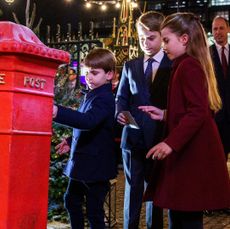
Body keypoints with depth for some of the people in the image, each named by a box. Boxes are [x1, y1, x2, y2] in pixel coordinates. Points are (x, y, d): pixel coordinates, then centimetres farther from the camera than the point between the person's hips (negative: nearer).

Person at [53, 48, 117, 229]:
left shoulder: (104, 99, -19)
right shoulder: (92, 94, 10)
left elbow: (88, 120, -38)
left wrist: (58, 112, -48)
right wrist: (72, 142, 17)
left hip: (96, 165, -10)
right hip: (82, 163, 10)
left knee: (94, 211, 0)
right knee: (72, 200, 22)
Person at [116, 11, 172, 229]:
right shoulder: (130, 66, 13)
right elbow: (121, 97, 14)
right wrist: (120, 113, -6)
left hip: (159, 138, -2)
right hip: (133, 137, 2)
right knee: (132, 189, 7)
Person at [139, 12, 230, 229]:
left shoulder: (188, 66, -12)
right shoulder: (188, 65, 18)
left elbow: (198, 112, -23)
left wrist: (171, 143, -25)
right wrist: (165, 115, 13)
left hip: (192, 155, -10)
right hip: (188, 152, 10)